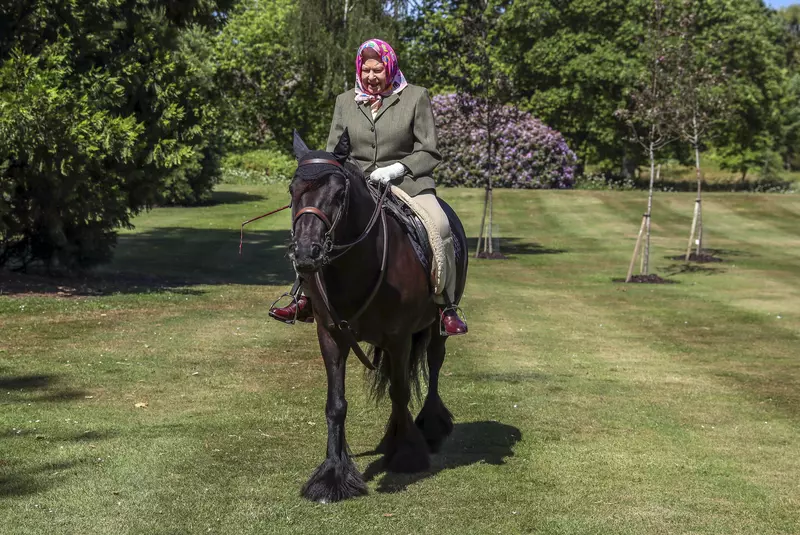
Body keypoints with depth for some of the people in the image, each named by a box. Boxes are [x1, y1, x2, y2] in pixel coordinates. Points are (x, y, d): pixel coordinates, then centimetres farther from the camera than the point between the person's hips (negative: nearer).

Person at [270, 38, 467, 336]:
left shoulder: (415, 97, 2)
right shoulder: (345, 101, 12)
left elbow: (429, 153, 1)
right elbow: (333, 151, 14)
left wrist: (398, 168, -16)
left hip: (406, 182, -3)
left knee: (439, 226, -31)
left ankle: (446, 306, -20)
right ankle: (306, 298, -4)